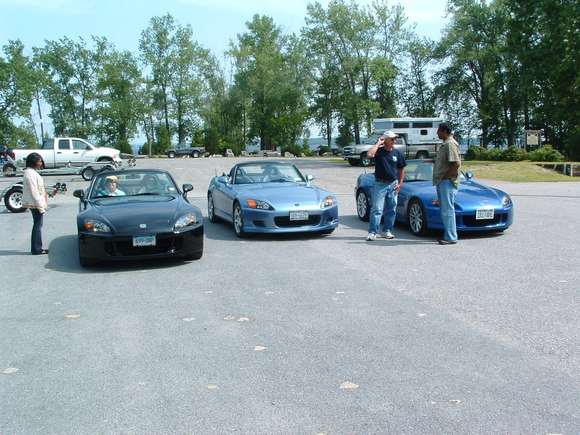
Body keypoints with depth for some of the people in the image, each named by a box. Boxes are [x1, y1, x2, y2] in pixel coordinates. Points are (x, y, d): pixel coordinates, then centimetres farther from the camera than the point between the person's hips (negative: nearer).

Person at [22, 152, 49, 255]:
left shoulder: (32, 172, 14)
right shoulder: (30, 173, -17)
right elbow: (34, 192, -21)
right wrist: (40, 206, -20)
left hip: (35, 204, 10)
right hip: (35, 204, -10)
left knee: (37, 226, 13)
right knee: (37, 226, -4)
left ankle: (36, 248, 20)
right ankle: (37, 249, 2)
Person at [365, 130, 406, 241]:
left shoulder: (397, 153, 5)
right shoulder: (379, 151, -4)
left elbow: (402, 169, 14)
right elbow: (370, 154, -27)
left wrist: (400, 183, 7)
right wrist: (378, 143, -16)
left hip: (393, 184, 4)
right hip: (380, 184, -4)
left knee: (391, 209, 8)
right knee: (377, 209, -7)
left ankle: (387, 231, 19)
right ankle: (372, 232, -7)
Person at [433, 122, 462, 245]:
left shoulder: (450, 144, -14)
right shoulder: (445, 144, 18)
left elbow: (456, 164, -22)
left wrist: (445, 176, -17)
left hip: (448, 182, -10)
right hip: (442, 182, 10)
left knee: (448, 210, -8)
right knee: (444, 210, 12)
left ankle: (451, 238, -4)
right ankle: (448, 235, 18)